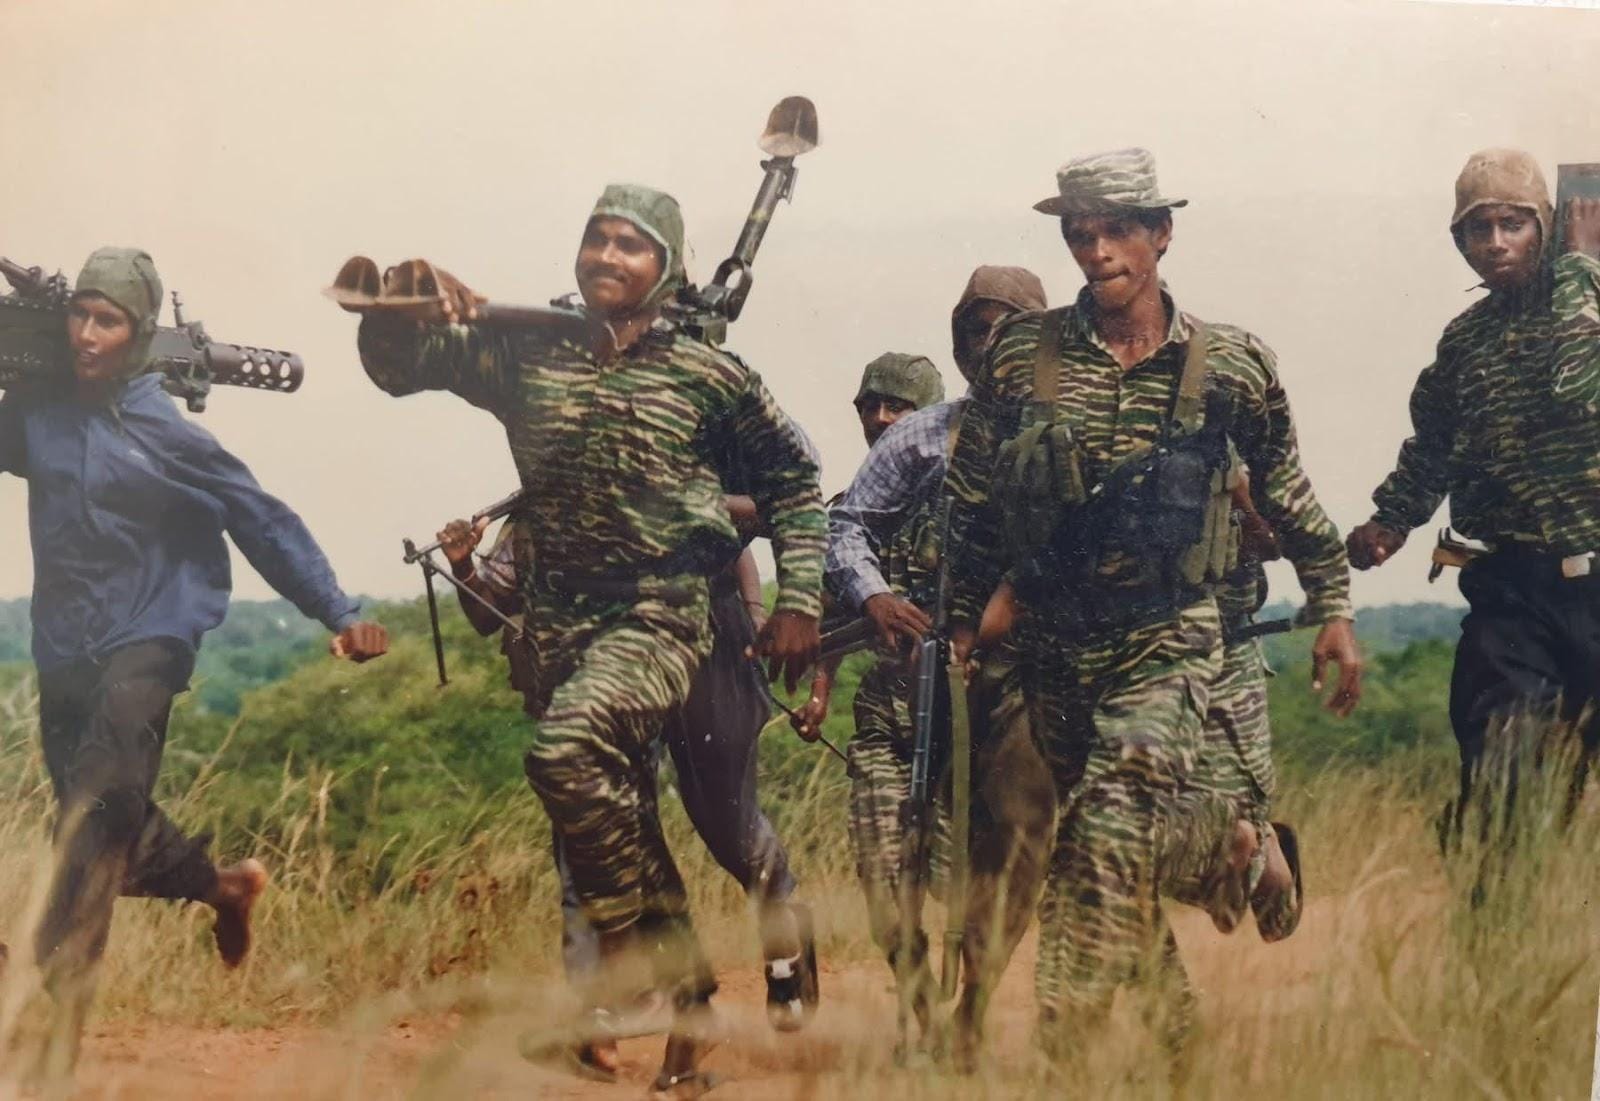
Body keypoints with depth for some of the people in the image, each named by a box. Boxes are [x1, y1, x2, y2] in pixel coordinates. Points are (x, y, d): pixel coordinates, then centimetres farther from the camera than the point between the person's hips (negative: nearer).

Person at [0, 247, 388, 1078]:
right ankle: (225, 886, 45)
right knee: (110, 830, 16)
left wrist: (340, 615, -9)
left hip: (144, 643, -6)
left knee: (96, 816, -23)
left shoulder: (164, 433, -7)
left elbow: (263, 523, -3)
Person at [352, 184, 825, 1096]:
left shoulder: (707, 371, -3)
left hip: (662, 617, -5)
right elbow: (398, 368, 6)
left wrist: (800, 602, 1)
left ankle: (637, 937, -14)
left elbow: (795, 479, 7)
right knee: (621, 820, 10)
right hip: (559, 620, 5)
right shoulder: (523, 353, 5)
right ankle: (688, 1002, 25)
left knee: (567, 749, -31)